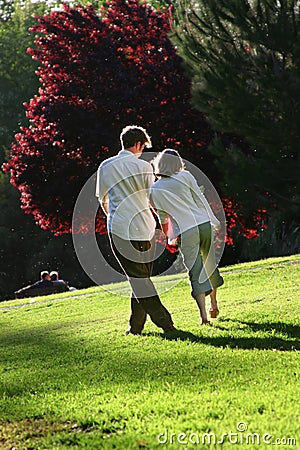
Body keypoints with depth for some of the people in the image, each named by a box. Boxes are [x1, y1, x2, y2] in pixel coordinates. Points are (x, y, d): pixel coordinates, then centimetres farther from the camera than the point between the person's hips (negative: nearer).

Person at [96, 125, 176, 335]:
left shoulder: (106, 166, 7)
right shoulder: (143, 166, 0)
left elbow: (103, 200, 19)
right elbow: (153, 200, 2)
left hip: (119, 229, -1)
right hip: (145, 227, 1)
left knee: (138, 279, -2)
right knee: (143, 278, 13)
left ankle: (165, 323, -13)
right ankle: (136, 326, 13)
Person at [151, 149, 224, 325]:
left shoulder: (155, 190, 0)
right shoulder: (185, 176, 0)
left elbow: (162, 216, 9)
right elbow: (200, 199, 5)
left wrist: (168, 235, 27)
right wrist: (213, 220, 14)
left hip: (186, 232, -1)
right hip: (204, 224, 2)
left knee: (196, 273, -1)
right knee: (210, 264, 20)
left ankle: (204, 314, -13)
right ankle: (214, 304, 32)